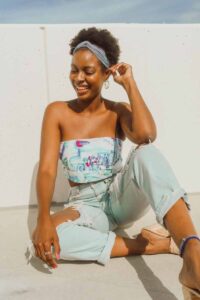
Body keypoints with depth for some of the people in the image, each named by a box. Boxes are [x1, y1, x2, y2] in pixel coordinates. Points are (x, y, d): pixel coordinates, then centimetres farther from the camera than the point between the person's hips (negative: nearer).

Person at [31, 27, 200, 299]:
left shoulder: (119, 111, -2)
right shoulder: (57, 112, -3)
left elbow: (146, 136, -27)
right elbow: (47, 170, -14)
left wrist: (130, 84, -15)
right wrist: (44, 219, -31)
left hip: (122, 198, 0)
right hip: (86, 206, 1)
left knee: (146, 153, -33)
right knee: (43, 237, -33)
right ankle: (148, 244, -24)